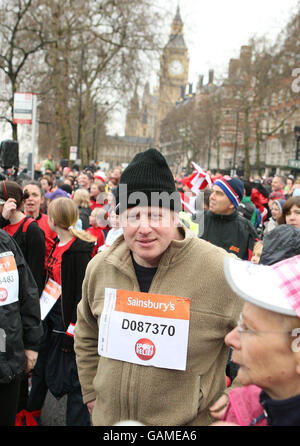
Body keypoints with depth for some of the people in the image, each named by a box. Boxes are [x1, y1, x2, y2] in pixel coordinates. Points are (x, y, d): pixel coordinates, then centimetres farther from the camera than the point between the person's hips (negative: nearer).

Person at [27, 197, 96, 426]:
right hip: (51, 314, 9)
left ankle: (78, 420, 18)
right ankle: (31, 410, 43)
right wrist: (41, 310, 17)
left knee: (73, 376, 2)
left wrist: (72, 331, -19)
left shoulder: (79, 249, -20)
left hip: (69, 318, -9)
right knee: (41, 365, 23)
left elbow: (82, 292, -21)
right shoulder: (58, 244, 6)